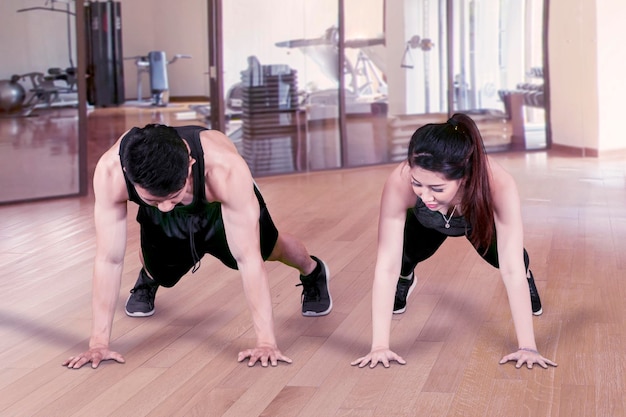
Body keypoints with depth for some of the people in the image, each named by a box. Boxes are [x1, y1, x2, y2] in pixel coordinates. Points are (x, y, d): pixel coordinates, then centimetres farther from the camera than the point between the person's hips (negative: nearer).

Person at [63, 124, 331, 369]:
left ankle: (313, 272, 55)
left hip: (225, 207, -1)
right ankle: (147, 279, 48)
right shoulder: (110, 170, -42)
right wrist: (98, 343, -34)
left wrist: (266, 341, -42)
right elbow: (109, 259, -34)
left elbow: (248, 259, -42)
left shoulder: (226, 169, -47)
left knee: (268, 248, 21)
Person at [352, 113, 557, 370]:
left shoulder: (499, 184, -46)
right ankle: (405, 280, 25)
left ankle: (527, 278, 24)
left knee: (507, 259, -14)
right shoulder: (399, 184, -44)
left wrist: (527, 347, -43)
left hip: (480, 219, -1)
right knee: (403, 257, -13)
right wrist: (379, 345, -42)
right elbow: (386, 266, -40)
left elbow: (511, 270, -42)